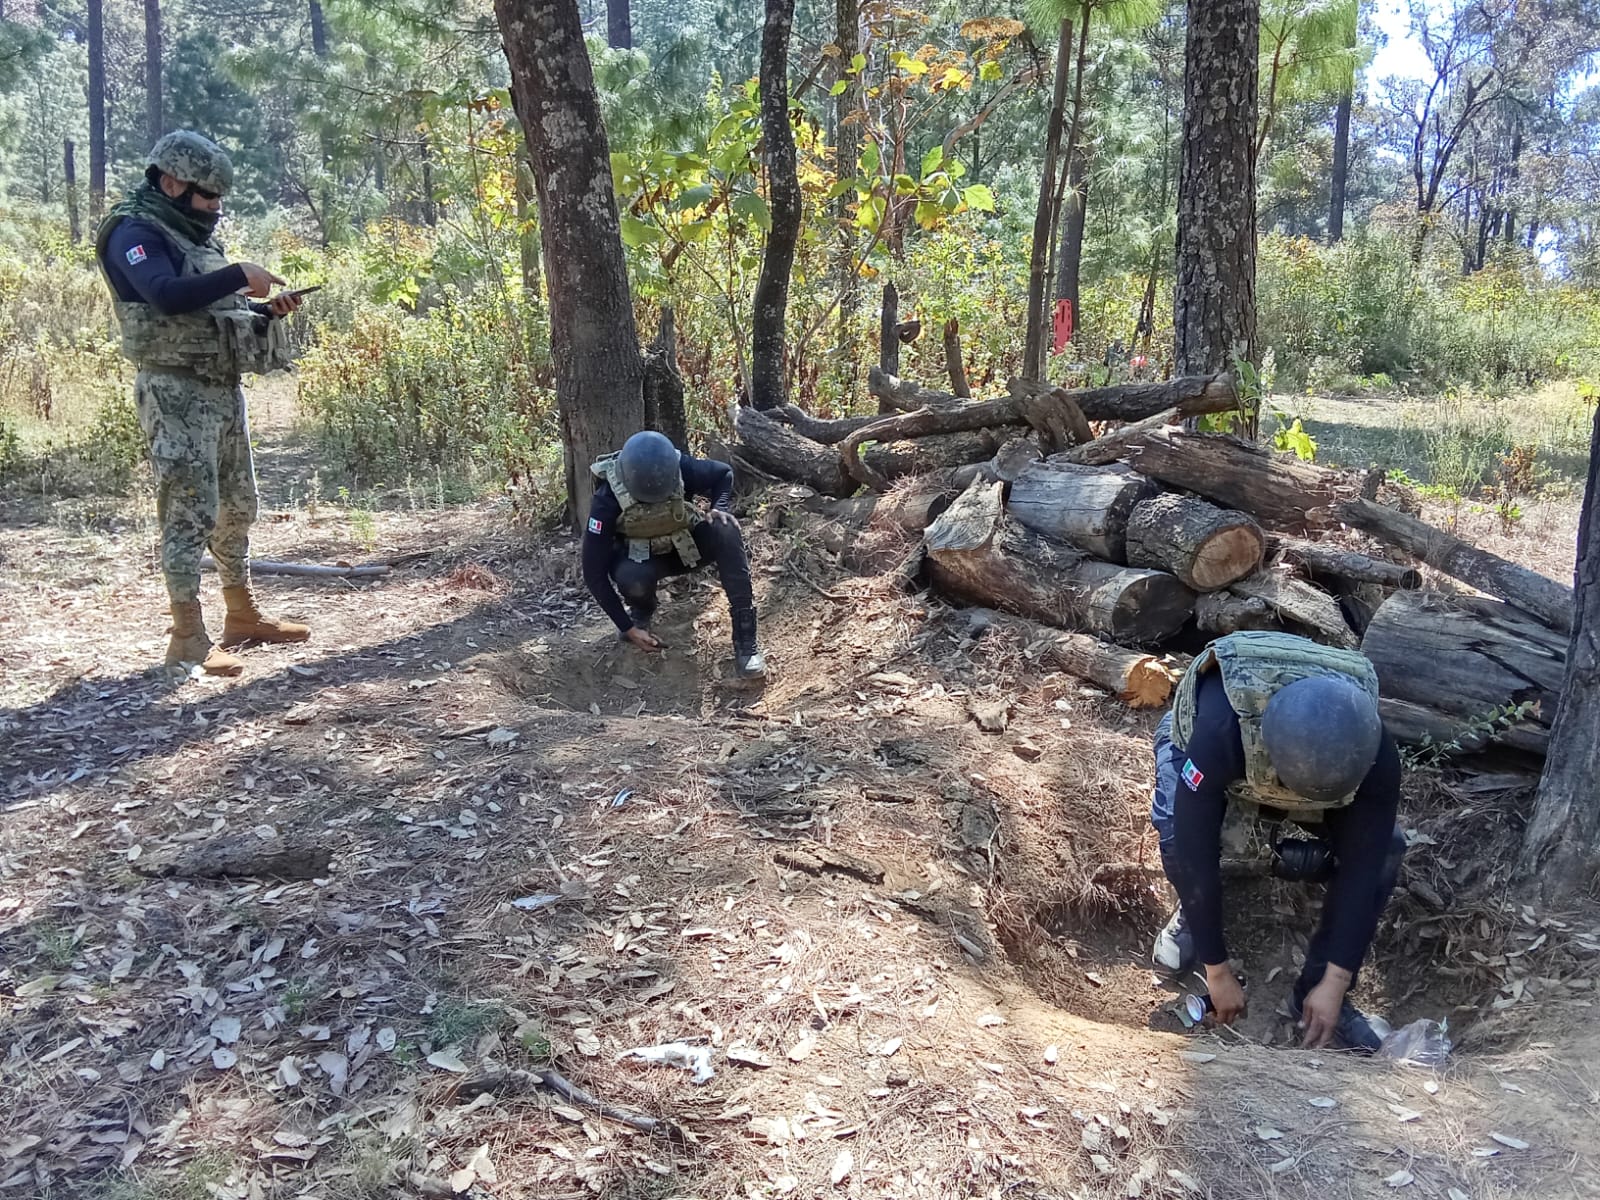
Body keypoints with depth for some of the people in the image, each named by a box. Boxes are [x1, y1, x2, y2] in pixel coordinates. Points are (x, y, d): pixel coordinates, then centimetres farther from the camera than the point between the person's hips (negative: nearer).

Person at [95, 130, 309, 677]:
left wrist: (268, 310, 8)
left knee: (237, 506, 13)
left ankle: (242, 615, 24)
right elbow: (167, 295, -28)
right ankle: (187, 636, -4)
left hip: (225, 389, 9)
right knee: (190, 511, -9)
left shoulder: (194, 236, 18)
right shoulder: (134, 233, -9)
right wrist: (240, 275, -21)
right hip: (177, 393, -9)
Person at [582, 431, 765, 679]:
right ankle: (641, 610, 2)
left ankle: (745, 641, -26)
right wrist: (628, 627, -24)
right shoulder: (608, 500, -31)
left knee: (726, 532, -29)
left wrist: (721, 508, -23)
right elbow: (594, 572, -25)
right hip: (638, 558, -2)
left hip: (684, 546, 2)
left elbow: (724, 474, -2)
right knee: (633, 579, -38)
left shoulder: (681, 469, -26)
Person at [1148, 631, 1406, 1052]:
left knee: (1384, 848, -20)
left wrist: (1334, 984, -24)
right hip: (1195, 735, -3)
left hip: (1305, 755, 3)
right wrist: (1218, 971, -29)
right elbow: (1196, 854, -38)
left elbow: (1363, 868, -27)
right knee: (1181, 837, -33)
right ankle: (1191, 913, 3)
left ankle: (1313, 992, -3)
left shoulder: (1374, 757, -36)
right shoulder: (1217, 738, -47)